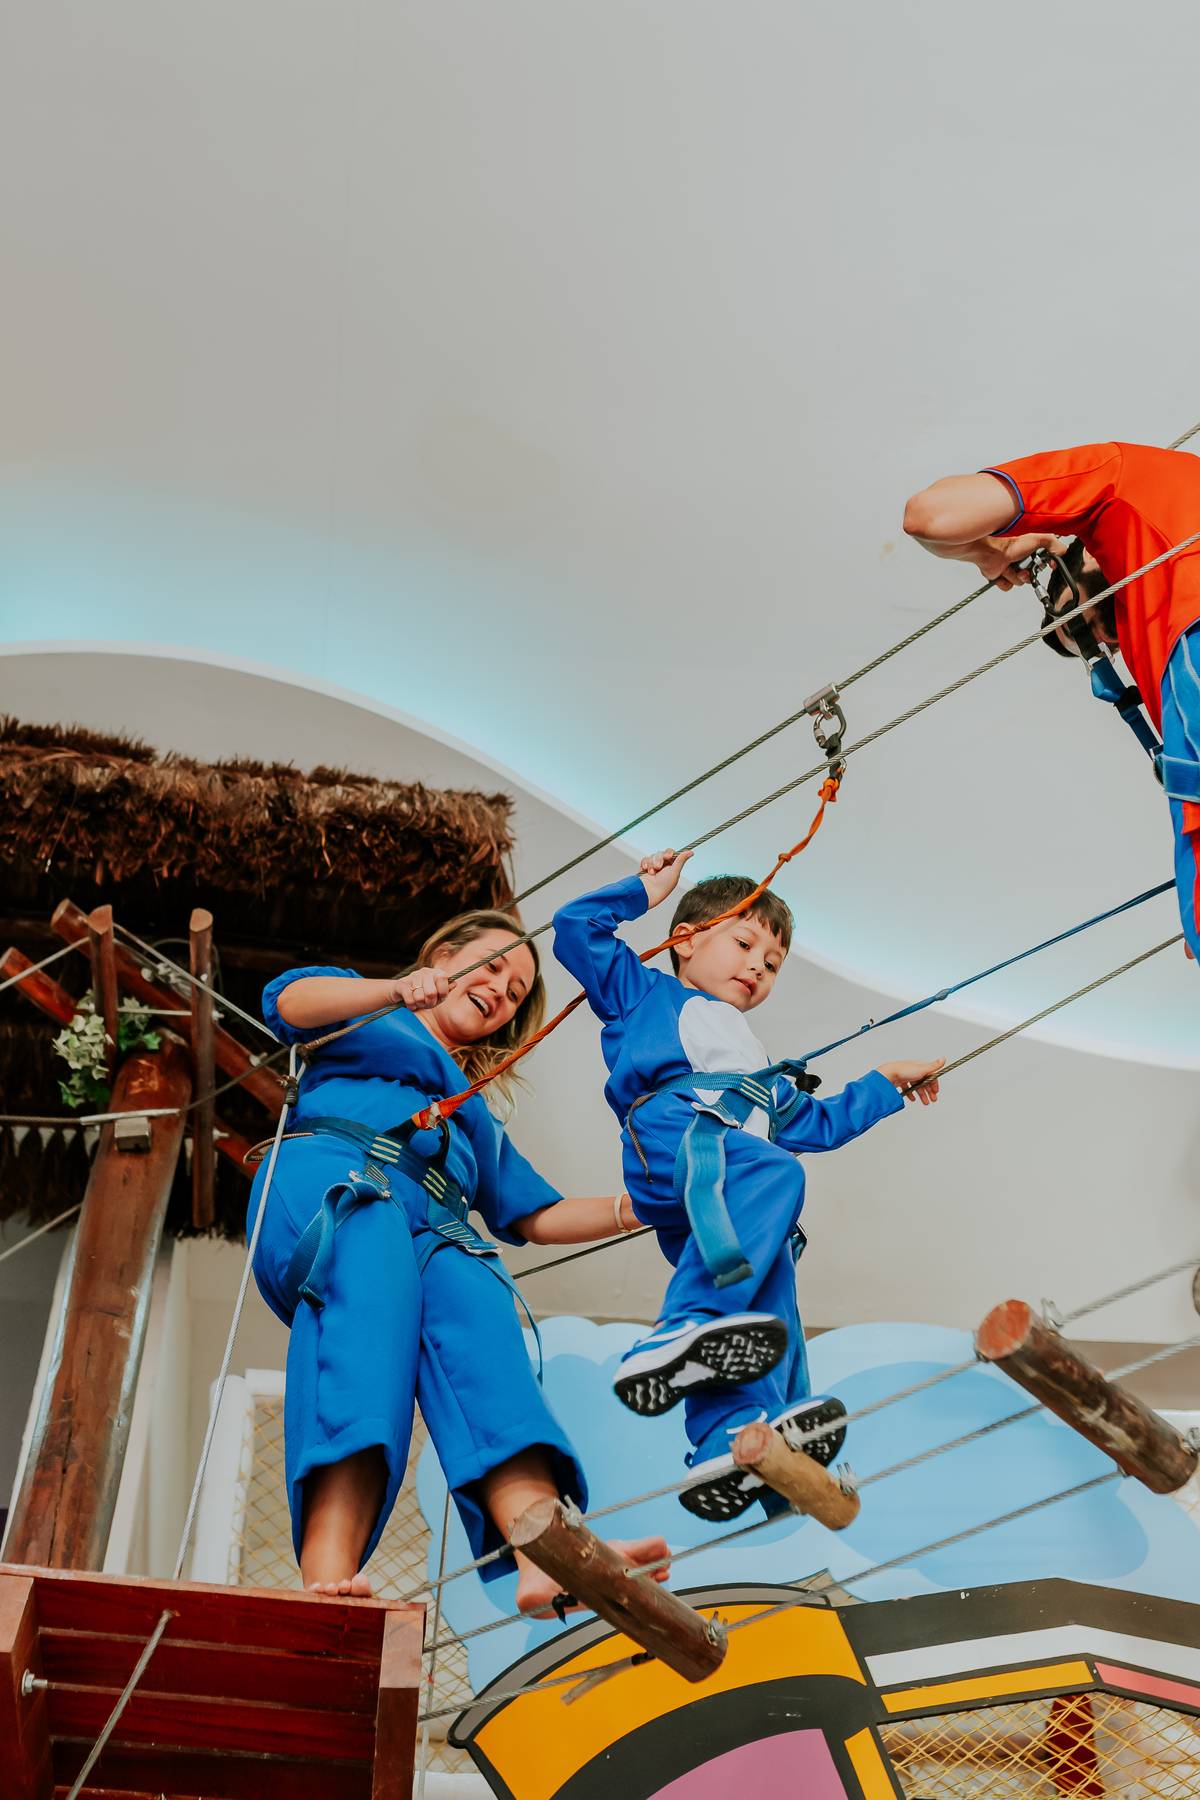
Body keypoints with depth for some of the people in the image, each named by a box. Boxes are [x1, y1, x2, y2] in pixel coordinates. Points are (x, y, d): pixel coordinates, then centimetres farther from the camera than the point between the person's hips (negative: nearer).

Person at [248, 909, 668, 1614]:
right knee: (375, 1248, -39)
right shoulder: (364, 1015, 31)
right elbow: (289, 1001, 8)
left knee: (472, 1293, -32)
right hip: (324, 1175, -4)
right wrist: (398, 992, -10)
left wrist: (631, 1210, 18)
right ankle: (329, 1577, -56)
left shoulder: (478, 1119, 43)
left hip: (435, 1226, 4)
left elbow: (535, 1216, 34)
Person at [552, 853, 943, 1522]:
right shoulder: (645, 992, 32)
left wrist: (886, 1085, 49)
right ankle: (679, 1337, -53)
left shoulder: (762, 1072, 49)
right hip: (673, 1137, -7)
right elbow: (575, 928, 25)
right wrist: (644, 890, 30)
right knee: (772, 1171, -37)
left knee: (770, 1291, -22)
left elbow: (820, 1123, 51)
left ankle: (732, 1443, -43)